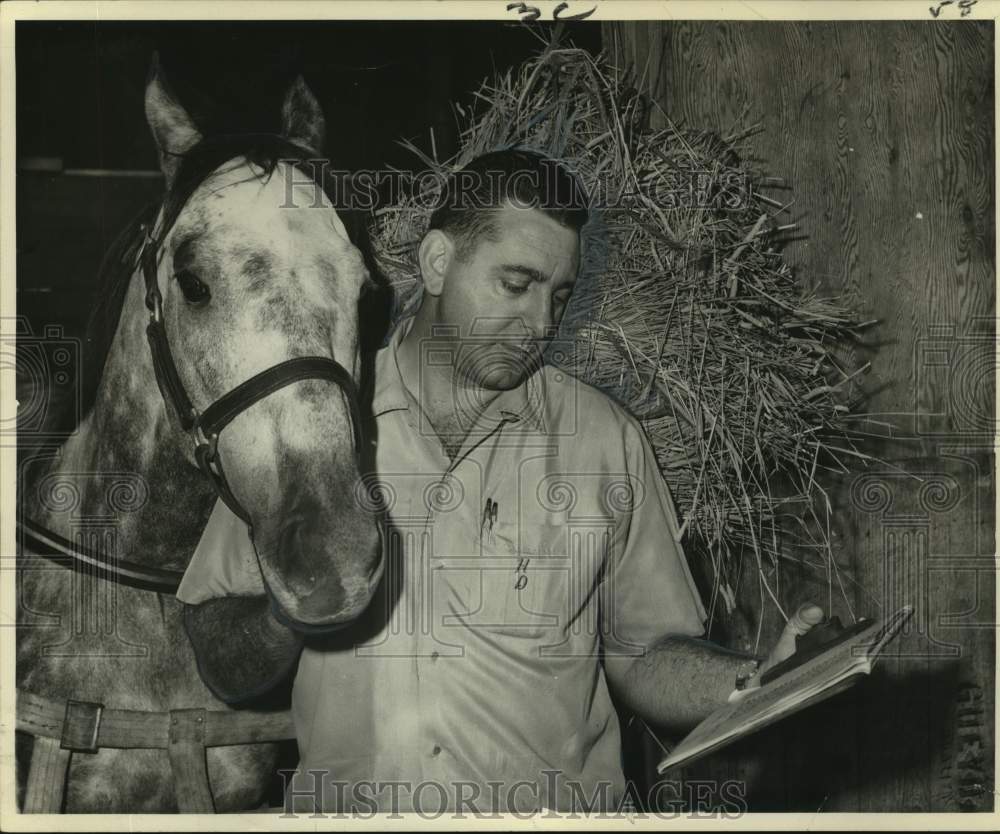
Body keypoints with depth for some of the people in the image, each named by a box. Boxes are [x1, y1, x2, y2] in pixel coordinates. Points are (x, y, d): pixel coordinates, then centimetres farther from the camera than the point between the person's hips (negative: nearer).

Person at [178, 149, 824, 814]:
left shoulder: (605, 440, 4)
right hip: (347, 806, 1)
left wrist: (748, 684, -9)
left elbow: (645, 656, 8)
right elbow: (225, 671, 5)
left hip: (558, 808, -1)